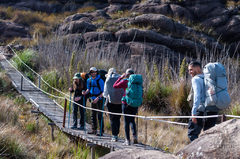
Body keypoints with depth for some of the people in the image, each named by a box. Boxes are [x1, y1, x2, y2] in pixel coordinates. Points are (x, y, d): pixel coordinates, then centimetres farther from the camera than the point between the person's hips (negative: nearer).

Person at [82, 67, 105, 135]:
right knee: (93, 115, 10)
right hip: (92, 99, 6)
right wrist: (85, 92, -2)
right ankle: (94, 129, 19)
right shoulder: (89, 80, 6)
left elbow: (103, 92, -13)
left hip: (99, 99, -6)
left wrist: (98, 98, -23)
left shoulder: (100, 80, -13)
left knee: (100, 115, -7)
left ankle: (101, 131, -3)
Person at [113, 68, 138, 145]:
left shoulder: (125, 81, -8)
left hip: (126, 103, -3)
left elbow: (114, 86, 5)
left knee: (127, 122, 4)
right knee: (132, 120, 20)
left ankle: (128, 140, 4)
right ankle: (135, 135, 1)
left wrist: (121, 77, 9)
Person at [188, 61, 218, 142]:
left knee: (192, 133, -1)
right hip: (213, 110, 8)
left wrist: (193, 112, -21)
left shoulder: (196, 79, -4)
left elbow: (197, 96, -16)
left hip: (201, 111, -8)